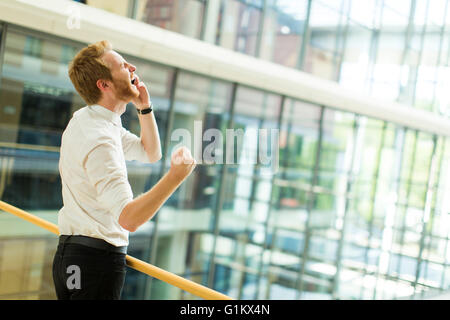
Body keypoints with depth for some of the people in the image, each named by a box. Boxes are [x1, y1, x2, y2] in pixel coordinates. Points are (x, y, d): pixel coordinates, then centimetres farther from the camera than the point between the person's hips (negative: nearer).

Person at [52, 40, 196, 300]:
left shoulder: (86, 118, 10)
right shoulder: (99, 139, -23)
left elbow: (151, 153, 19)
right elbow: (128, 218, -31)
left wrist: (145, 108, 5)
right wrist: (176, 177, -36)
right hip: (97, 259, -10)